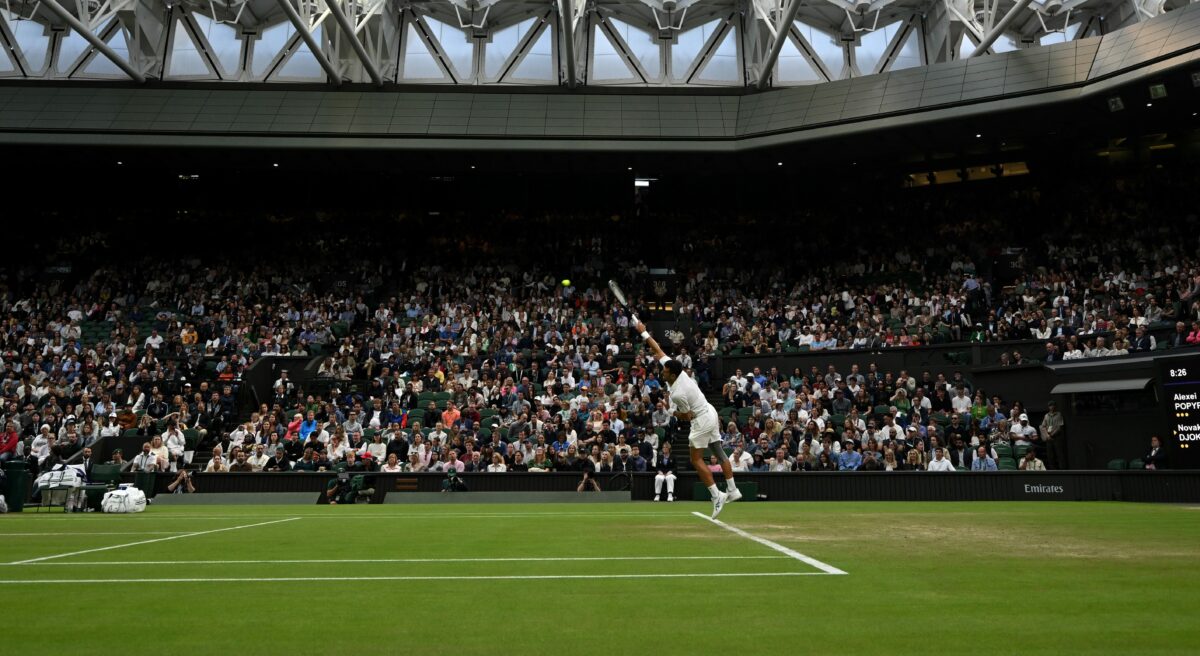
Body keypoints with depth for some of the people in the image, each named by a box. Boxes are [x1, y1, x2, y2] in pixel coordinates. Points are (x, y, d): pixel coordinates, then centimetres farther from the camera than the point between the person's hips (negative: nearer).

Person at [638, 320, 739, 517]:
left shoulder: (678, 394, -28)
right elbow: (658, 350, 1)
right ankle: (732, 490, 16)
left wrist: (673, 414, 2)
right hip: (710, 412, 9)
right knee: (719, 452, 11)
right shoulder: (674, 368, -8)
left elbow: (687, 416, -16)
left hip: (701, 420, -9)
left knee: (696, 460, -3)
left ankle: (717, 496, -7)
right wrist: (644, 333, 3)